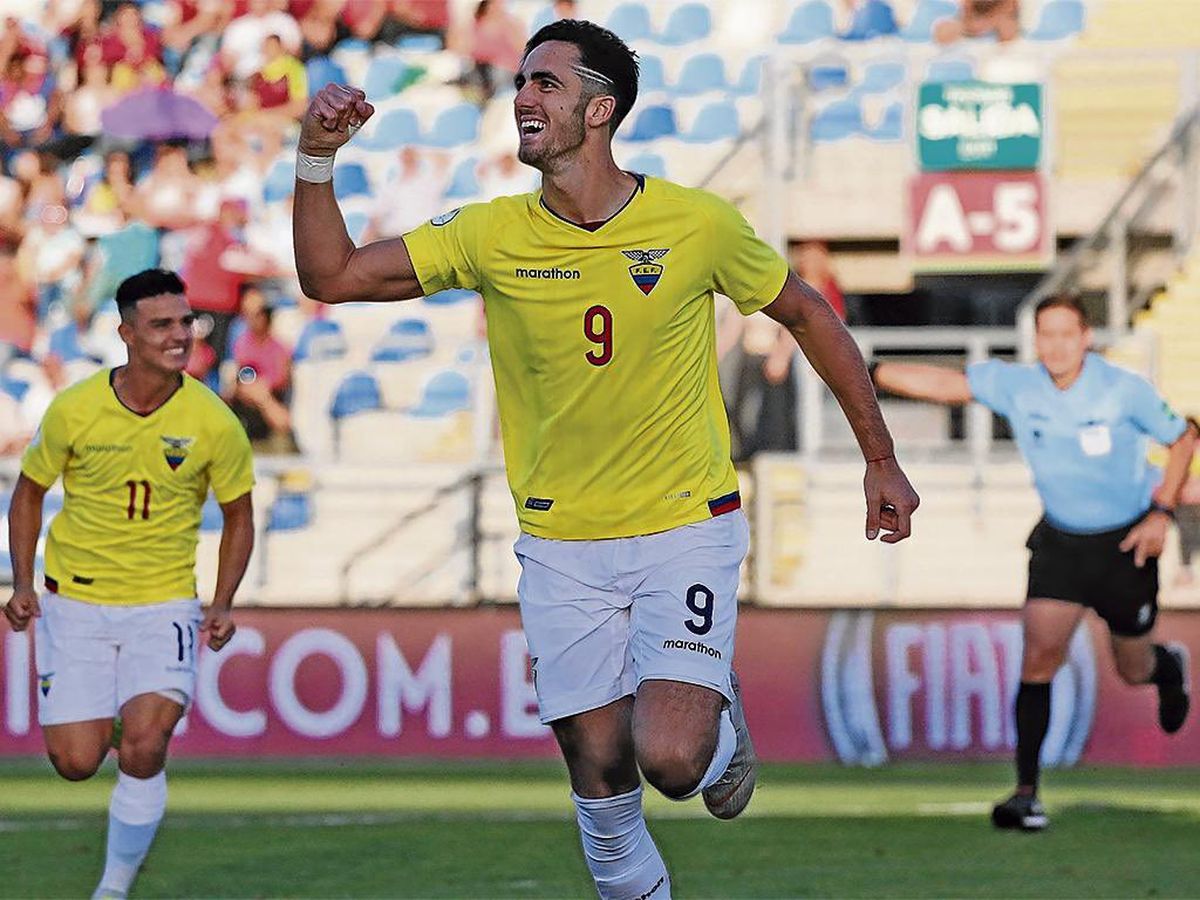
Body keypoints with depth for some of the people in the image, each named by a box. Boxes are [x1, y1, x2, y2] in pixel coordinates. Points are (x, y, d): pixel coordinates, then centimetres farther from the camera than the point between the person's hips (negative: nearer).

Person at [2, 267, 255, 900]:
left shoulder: (214, 424, -9)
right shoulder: (73, 410, -10)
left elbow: (238, 518, 5)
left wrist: (222, 604, -6)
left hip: (163, 604, -1)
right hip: (74, 603, 1)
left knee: (143, 749, -20)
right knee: (76, 763, -4)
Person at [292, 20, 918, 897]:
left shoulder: (697, 224, -9)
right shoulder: (492, 235, -5)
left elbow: (806, 312, 7)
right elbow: (333, 276, -7)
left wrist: (881, 460, 10)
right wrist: (317, 158, -22)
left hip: (687, 527, -2)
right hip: (562, 544, 2)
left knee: (670, 758, -18)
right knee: (601, 776, 2)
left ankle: (721, 718, 18)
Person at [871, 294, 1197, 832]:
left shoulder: (1124, 391, -17)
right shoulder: (1017, 386, -12)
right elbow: (945, 384, -17)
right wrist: (865, 371, -30)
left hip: (1126, 543, -1)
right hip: (1059, 541, 1)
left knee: (1134, 671, 14)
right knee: (1038, 657, -14)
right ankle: (1026, 793, -11)